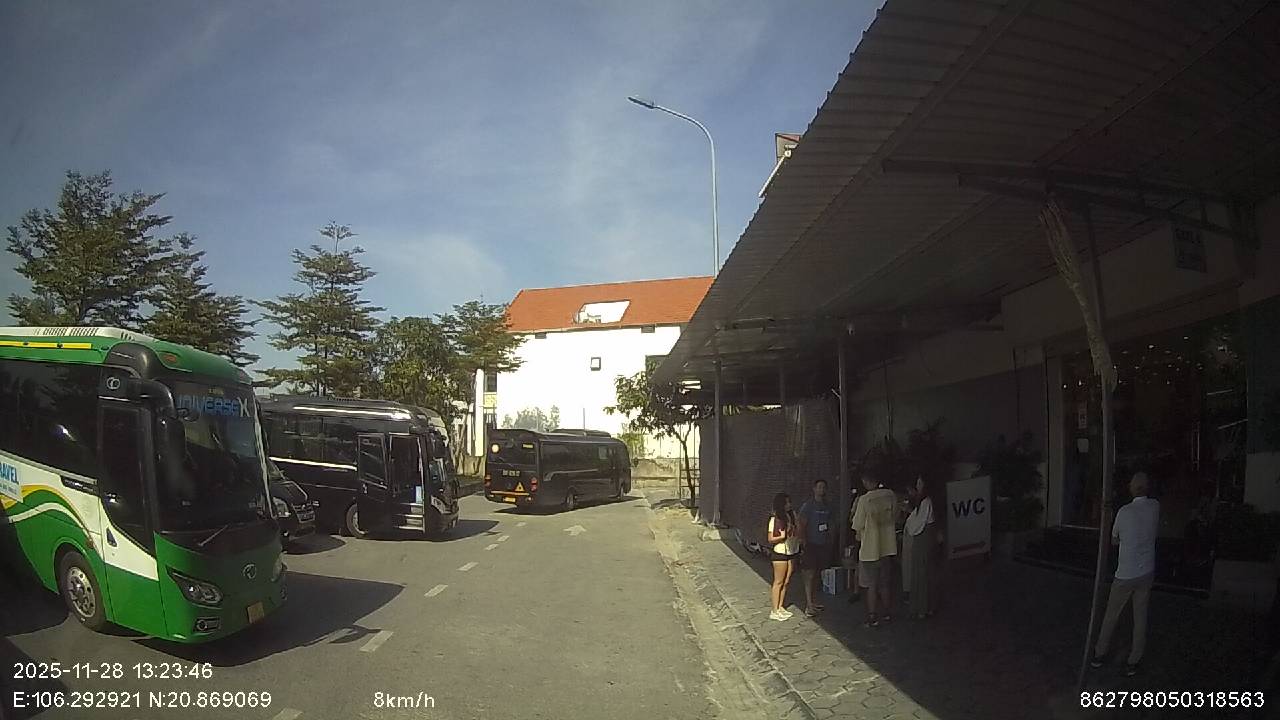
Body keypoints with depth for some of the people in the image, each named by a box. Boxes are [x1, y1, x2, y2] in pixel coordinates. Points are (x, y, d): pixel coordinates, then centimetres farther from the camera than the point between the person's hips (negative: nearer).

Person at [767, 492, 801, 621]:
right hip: (780, 553, -6)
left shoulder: (792, 514, 3)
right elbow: (770, 539, -12)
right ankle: (775, 611, 5)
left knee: (786, 582, 11)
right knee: (779, 582, -1)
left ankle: (781, 607, 23)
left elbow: (798, 530, 11)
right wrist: (782, 536, -26)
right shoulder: (774, 519, -14)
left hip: (792, 552, 6)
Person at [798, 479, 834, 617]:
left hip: (823, 545, 6)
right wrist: (804, 544, -15)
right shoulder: (808, 505, -7)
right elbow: (802, 526, -9)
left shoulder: (827, 506, 12)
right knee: (810, 575, -8)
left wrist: (829, 543, 13)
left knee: (817, 574, 10)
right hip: (811, 545, -6)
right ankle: (808, 606, -9)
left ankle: (811, 601, 18)